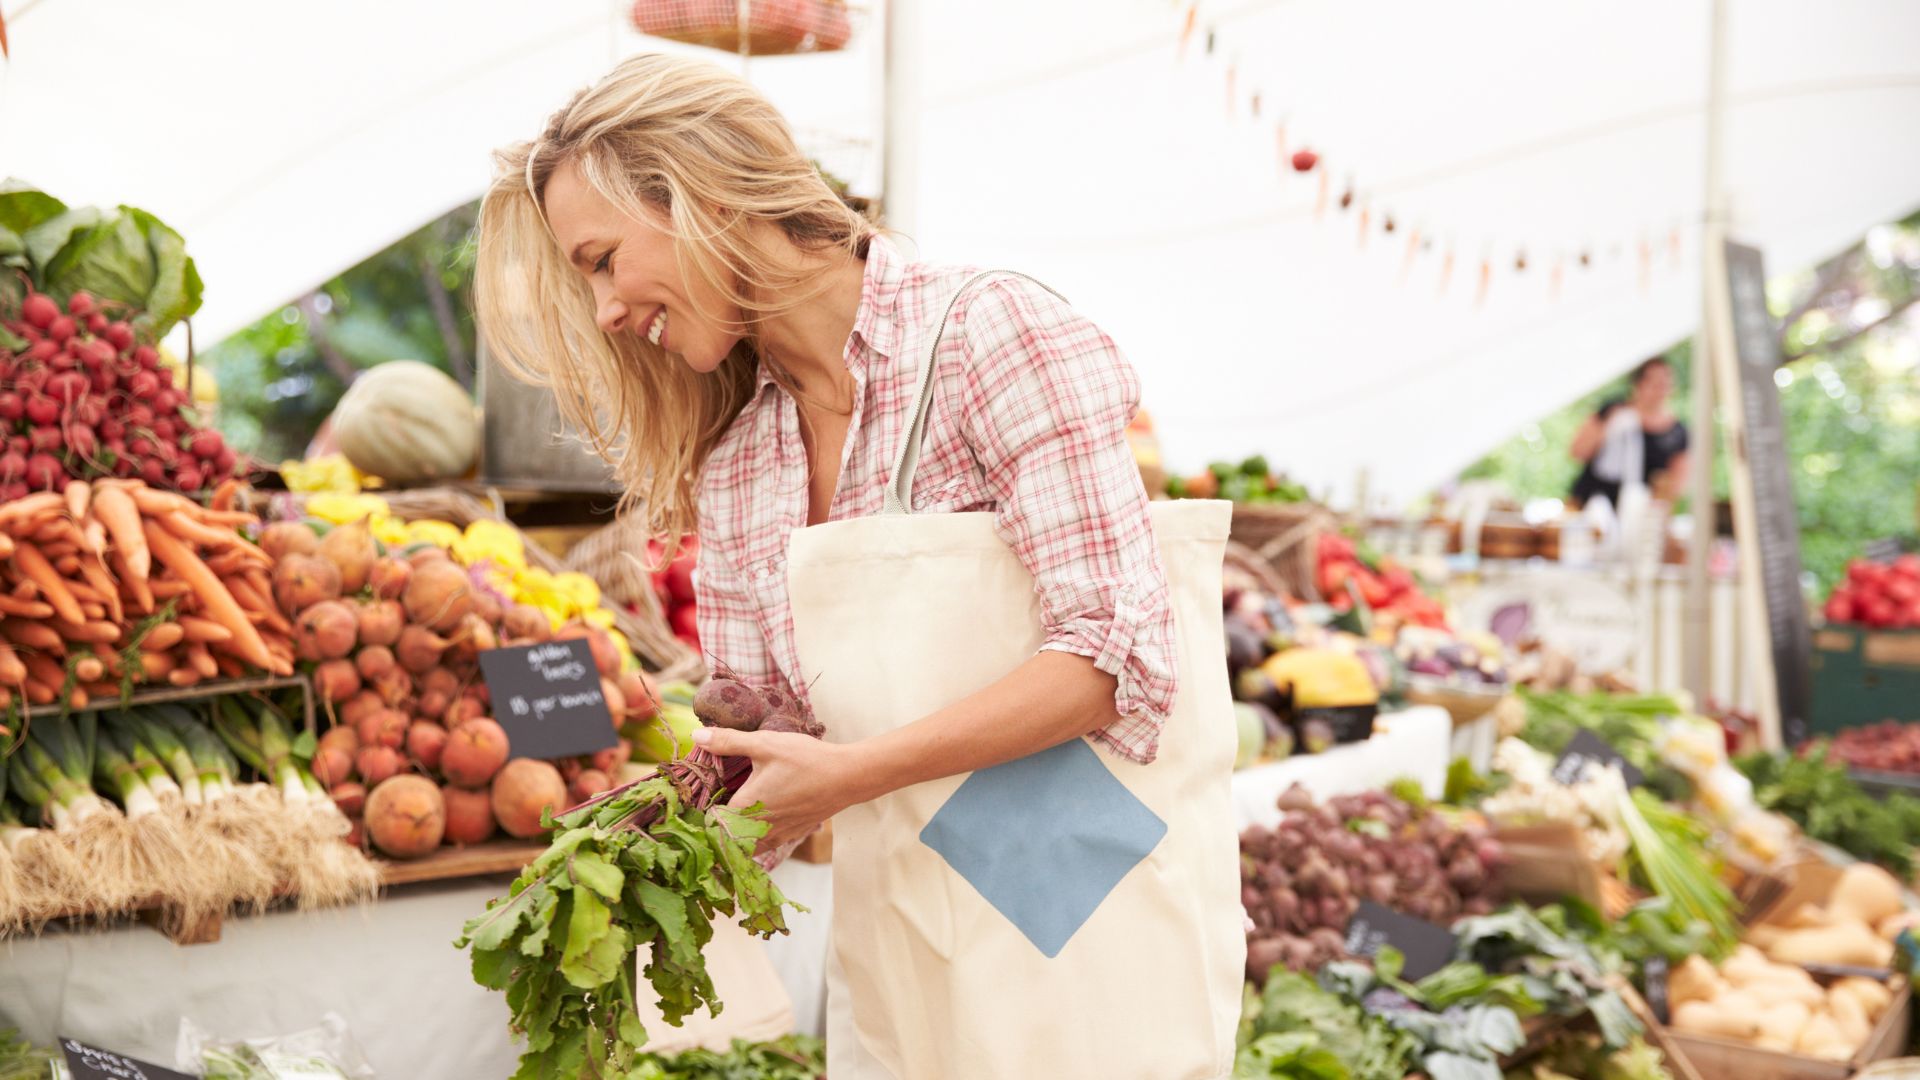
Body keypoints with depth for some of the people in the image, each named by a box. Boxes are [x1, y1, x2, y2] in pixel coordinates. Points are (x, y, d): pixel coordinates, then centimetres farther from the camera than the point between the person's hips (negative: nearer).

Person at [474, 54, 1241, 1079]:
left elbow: (1115, 655, -18)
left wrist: (849, 774, -21)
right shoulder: (728, 465, 7)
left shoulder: (991, 332, -12)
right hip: (894, 926, 6)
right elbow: (754, 738, 9)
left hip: (1088, 893, -5)